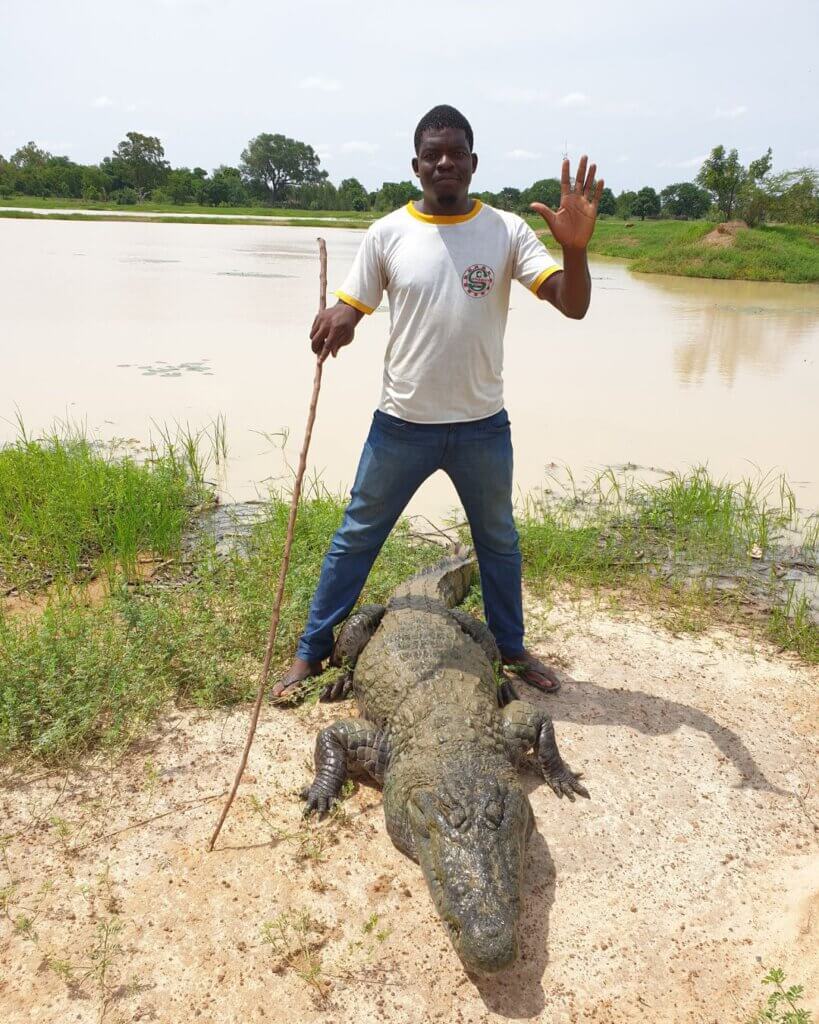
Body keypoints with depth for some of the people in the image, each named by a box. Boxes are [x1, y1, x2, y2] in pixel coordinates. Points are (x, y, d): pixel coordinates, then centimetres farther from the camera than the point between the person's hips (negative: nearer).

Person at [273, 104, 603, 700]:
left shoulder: (507, 231, -5)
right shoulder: (388, 233, -4)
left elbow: (573, 306, -12)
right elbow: (348, 311, 0)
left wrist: (576, 247, -31)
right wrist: (336, 325, -24)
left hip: (483, 427, 1)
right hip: (402, 425, -1)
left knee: (499, 541, 18)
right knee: (357, 537, 9)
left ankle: (512, 648, 41)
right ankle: (311, 652, 25)